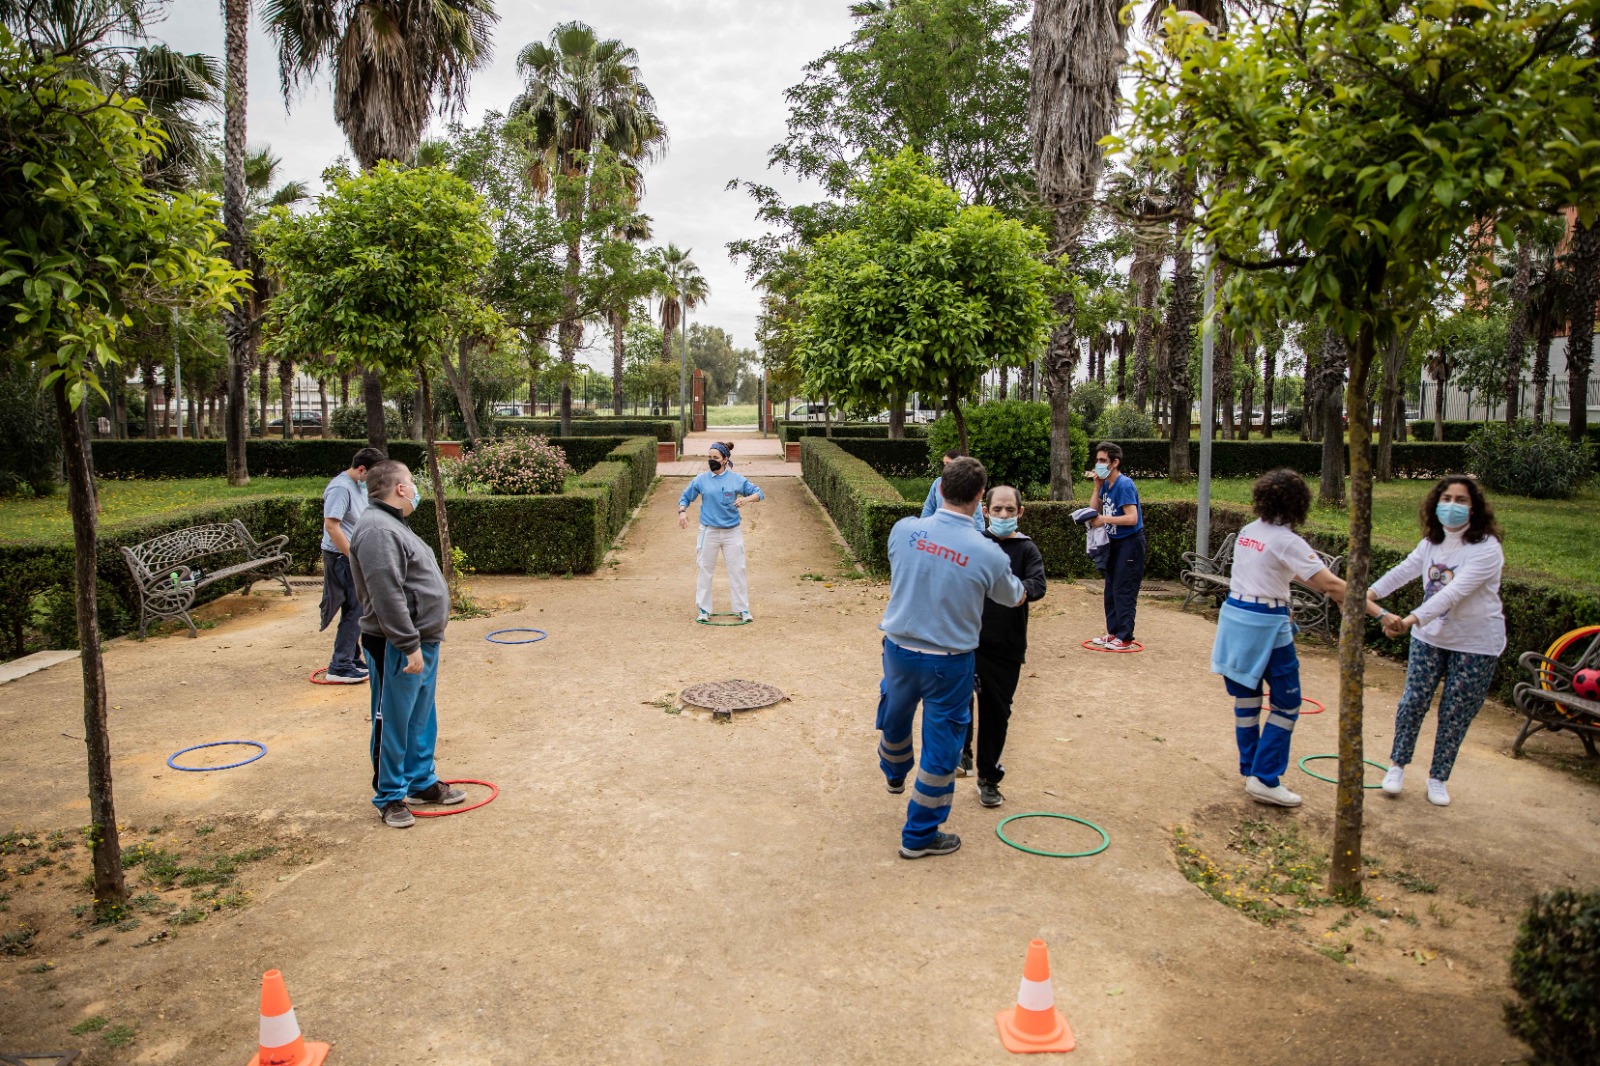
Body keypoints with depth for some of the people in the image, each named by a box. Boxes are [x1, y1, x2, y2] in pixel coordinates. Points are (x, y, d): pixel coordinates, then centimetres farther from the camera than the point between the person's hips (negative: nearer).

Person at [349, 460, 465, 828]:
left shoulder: (392, 524, 15)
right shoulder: (377, 531, -20)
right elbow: (387, 596, -26)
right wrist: (410, 645, -25)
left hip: (422, 640, 10)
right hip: (397, 647, -10)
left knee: (423, 720, 18)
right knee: (393, 722, 2)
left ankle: (421, 782, 31)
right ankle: (390, 796, 14)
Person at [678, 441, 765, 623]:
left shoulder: (737, 479, 0)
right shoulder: (701, 479, 2)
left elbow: (759, 493, 3)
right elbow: (685, 497, 11)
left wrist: (745, 499, -18)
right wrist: (682, 511, -9)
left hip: (732, 532, -1)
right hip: (708, 531, 1)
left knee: (737, 570, 2)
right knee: (705, 570, 6)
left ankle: (743, 610, 11)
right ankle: (704, 610, 16)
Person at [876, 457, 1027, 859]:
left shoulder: (904, 529, -12)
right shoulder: (988, 553, -19)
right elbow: (1016, 599, 3)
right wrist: (1023, 588, 26)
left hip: (899, 648, 4)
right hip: (949, 662, -4)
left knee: (895, 716, 30)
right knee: (940, 747, 12)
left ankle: (894, 773, 60)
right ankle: (919, 835, 25)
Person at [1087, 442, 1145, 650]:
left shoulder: (1124, 485, -20)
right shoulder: (1106, 484, 6)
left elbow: (1132, 518, -26)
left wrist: (1104, 520, -23)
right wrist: (1097, 486, -1)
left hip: (1130, 543, -9)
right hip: (1114, 542, 9)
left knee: (1124, 591, -5)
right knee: (1111, 589, 14)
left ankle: (1125, 638, 1)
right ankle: (1113, 632, 23)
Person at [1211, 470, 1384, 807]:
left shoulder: (1248, 532, 8)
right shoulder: (1287, 541, -14)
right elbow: (1331, 585, -19)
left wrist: (1310, 577, 29)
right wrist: (1378, 612, -17)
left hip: (1234, 616, 7)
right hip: (1265, 626, -7)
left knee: (1246, 698, 15)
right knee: (1286, 704, 4)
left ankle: (1250, 770, 25)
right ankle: (1265, 780, 3)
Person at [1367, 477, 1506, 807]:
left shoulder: (1485, 548, -21)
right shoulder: (1432, 543, 0)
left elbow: (1454, 592, -32)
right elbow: (1403, 571, -10)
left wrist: (1411, 620, -44)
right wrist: (1370, 593, -30)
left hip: (1476, 644, -4)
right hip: (1430, 637, 4)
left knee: (1455, 714, 5)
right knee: (1413, 702, 4)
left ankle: (1438, 778, 23)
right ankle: (1397, 765, 22)